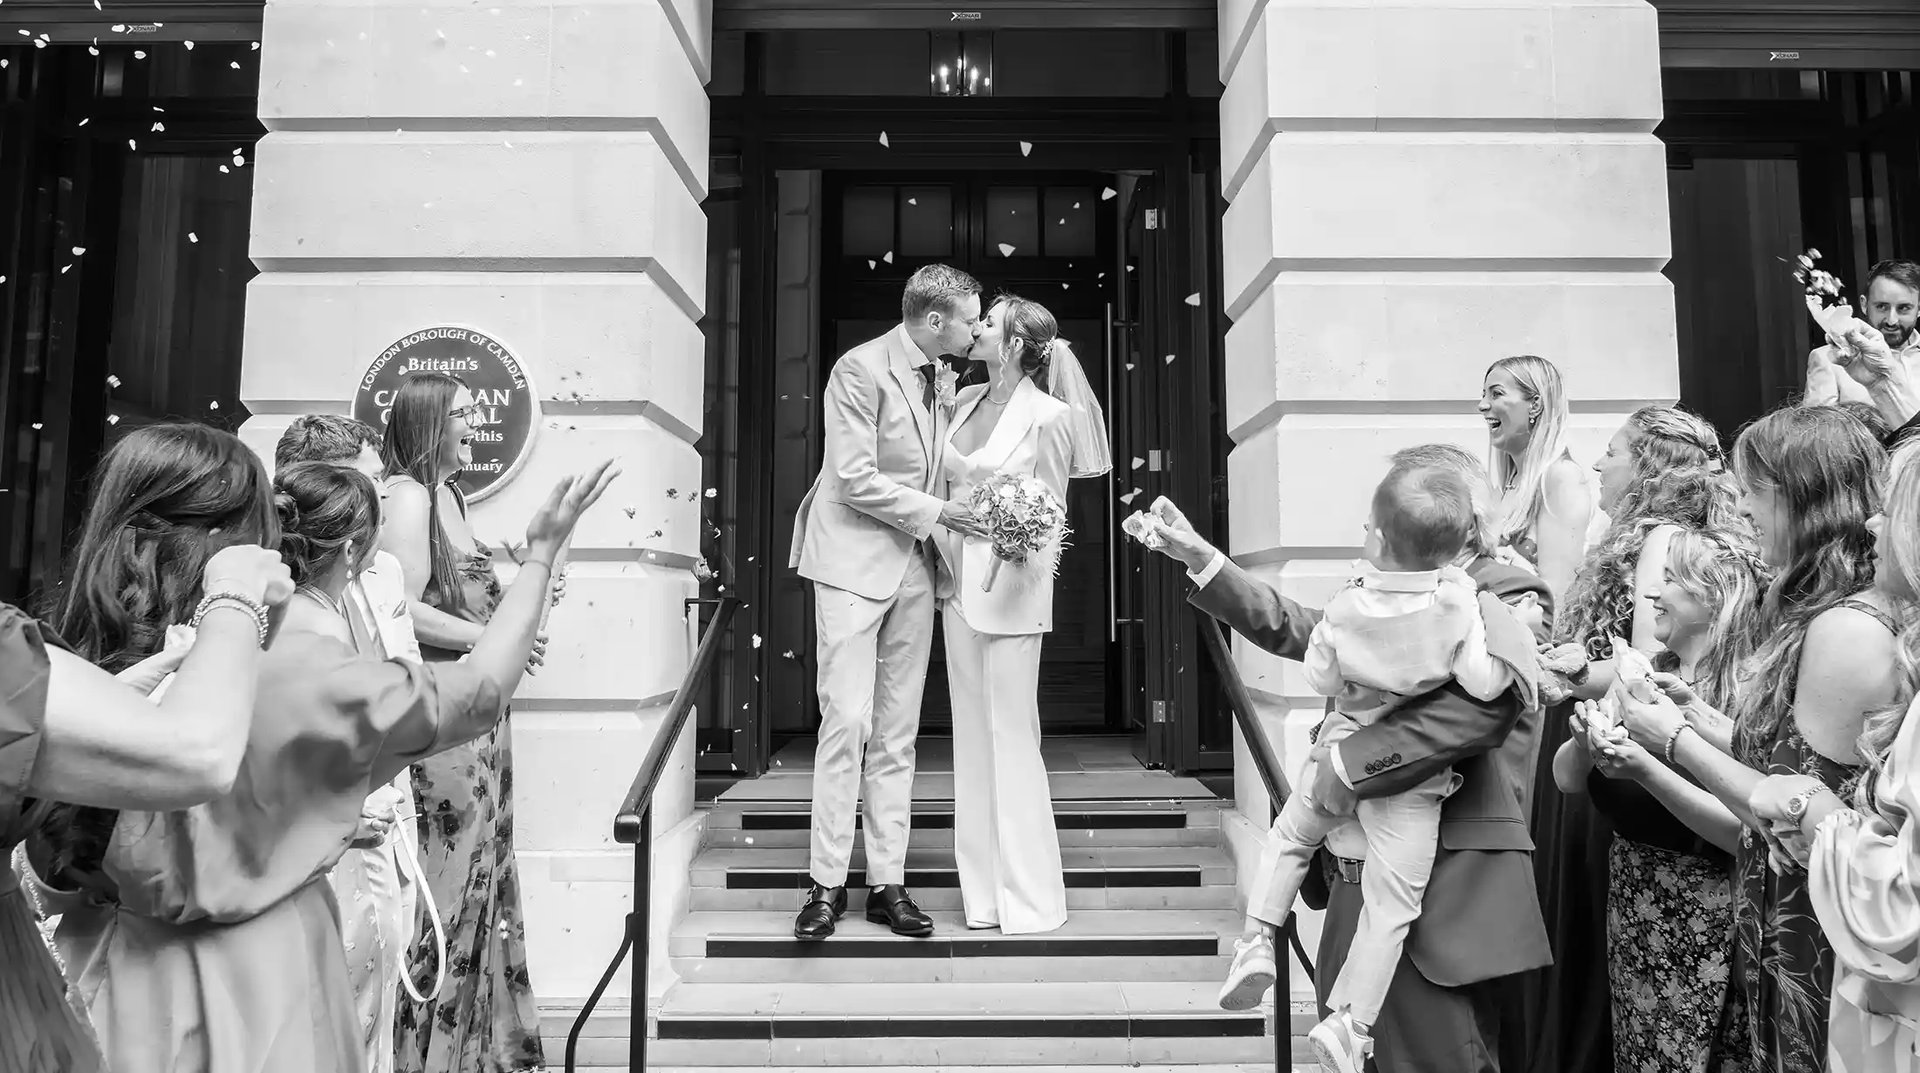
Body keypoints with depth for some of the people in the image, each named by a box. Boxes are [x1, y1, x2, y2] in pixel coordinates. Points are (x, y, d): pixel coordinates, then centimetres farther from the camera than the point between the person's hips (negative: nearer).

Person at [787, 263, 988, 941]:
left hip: (915, 566, 7)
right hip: (853, 561, -6)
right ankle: (827, 885, 6)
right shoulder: (860, 370, -11)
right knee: (847, 722, -7)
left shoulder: (946, 377, 10)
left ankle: (888, 884, 14)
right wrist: (934, 511, -14)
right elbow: (854, 481, -16)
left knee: (898, 733, 7)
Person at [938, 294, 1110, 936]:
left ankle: (1029, 899, 12)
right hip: (959, 581, 7)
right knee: (972, 734, 10)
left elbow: (1050, 515, -5)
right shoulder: (964, 401, 11)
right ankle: (983, 889, 21)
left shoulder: (1049, 415, -8)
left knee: (1011, 737, -2)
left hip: (1010, 587, -7)